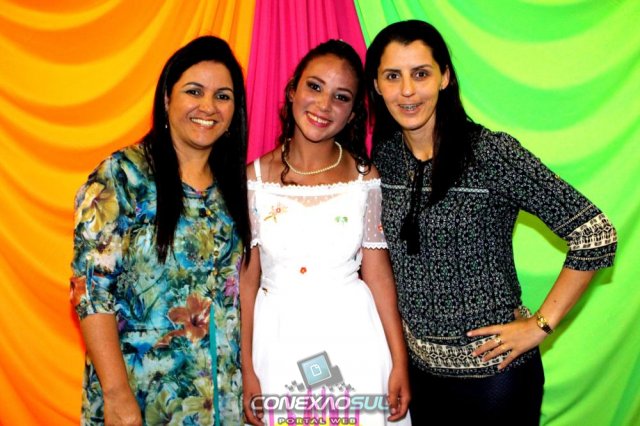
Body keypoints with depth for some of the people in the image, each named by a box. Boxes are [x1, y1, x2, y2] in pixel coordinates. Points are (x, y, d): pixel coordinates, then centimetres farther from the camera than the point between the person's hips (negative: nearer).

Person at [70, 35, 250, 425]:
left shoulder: (235, 184, 4)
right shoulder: (122, 176, -10)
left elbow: (236, 289, 8)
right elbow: (91, 287, -14)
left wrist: (246, 378, 3)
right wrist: (117, 394, -18)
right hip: (139, 390, -4)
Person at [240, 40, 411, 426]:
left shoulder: (365, 178, -1)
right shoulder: (255, 178, -1)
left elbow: (379, 274, 0)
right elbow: (247, 280, 0)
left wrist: (400, 363, -2)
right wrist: (246, 370, -1)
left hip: (354, 340, 0)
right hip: (279, 343, 0)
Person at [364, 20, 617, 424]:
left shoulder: (492, 153, -18)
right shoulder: (383, 156, -3)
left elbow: (596, 233, -17)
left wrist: (541, 325, -15)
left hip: (493, 368, -4)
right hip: (417, 364, 5)